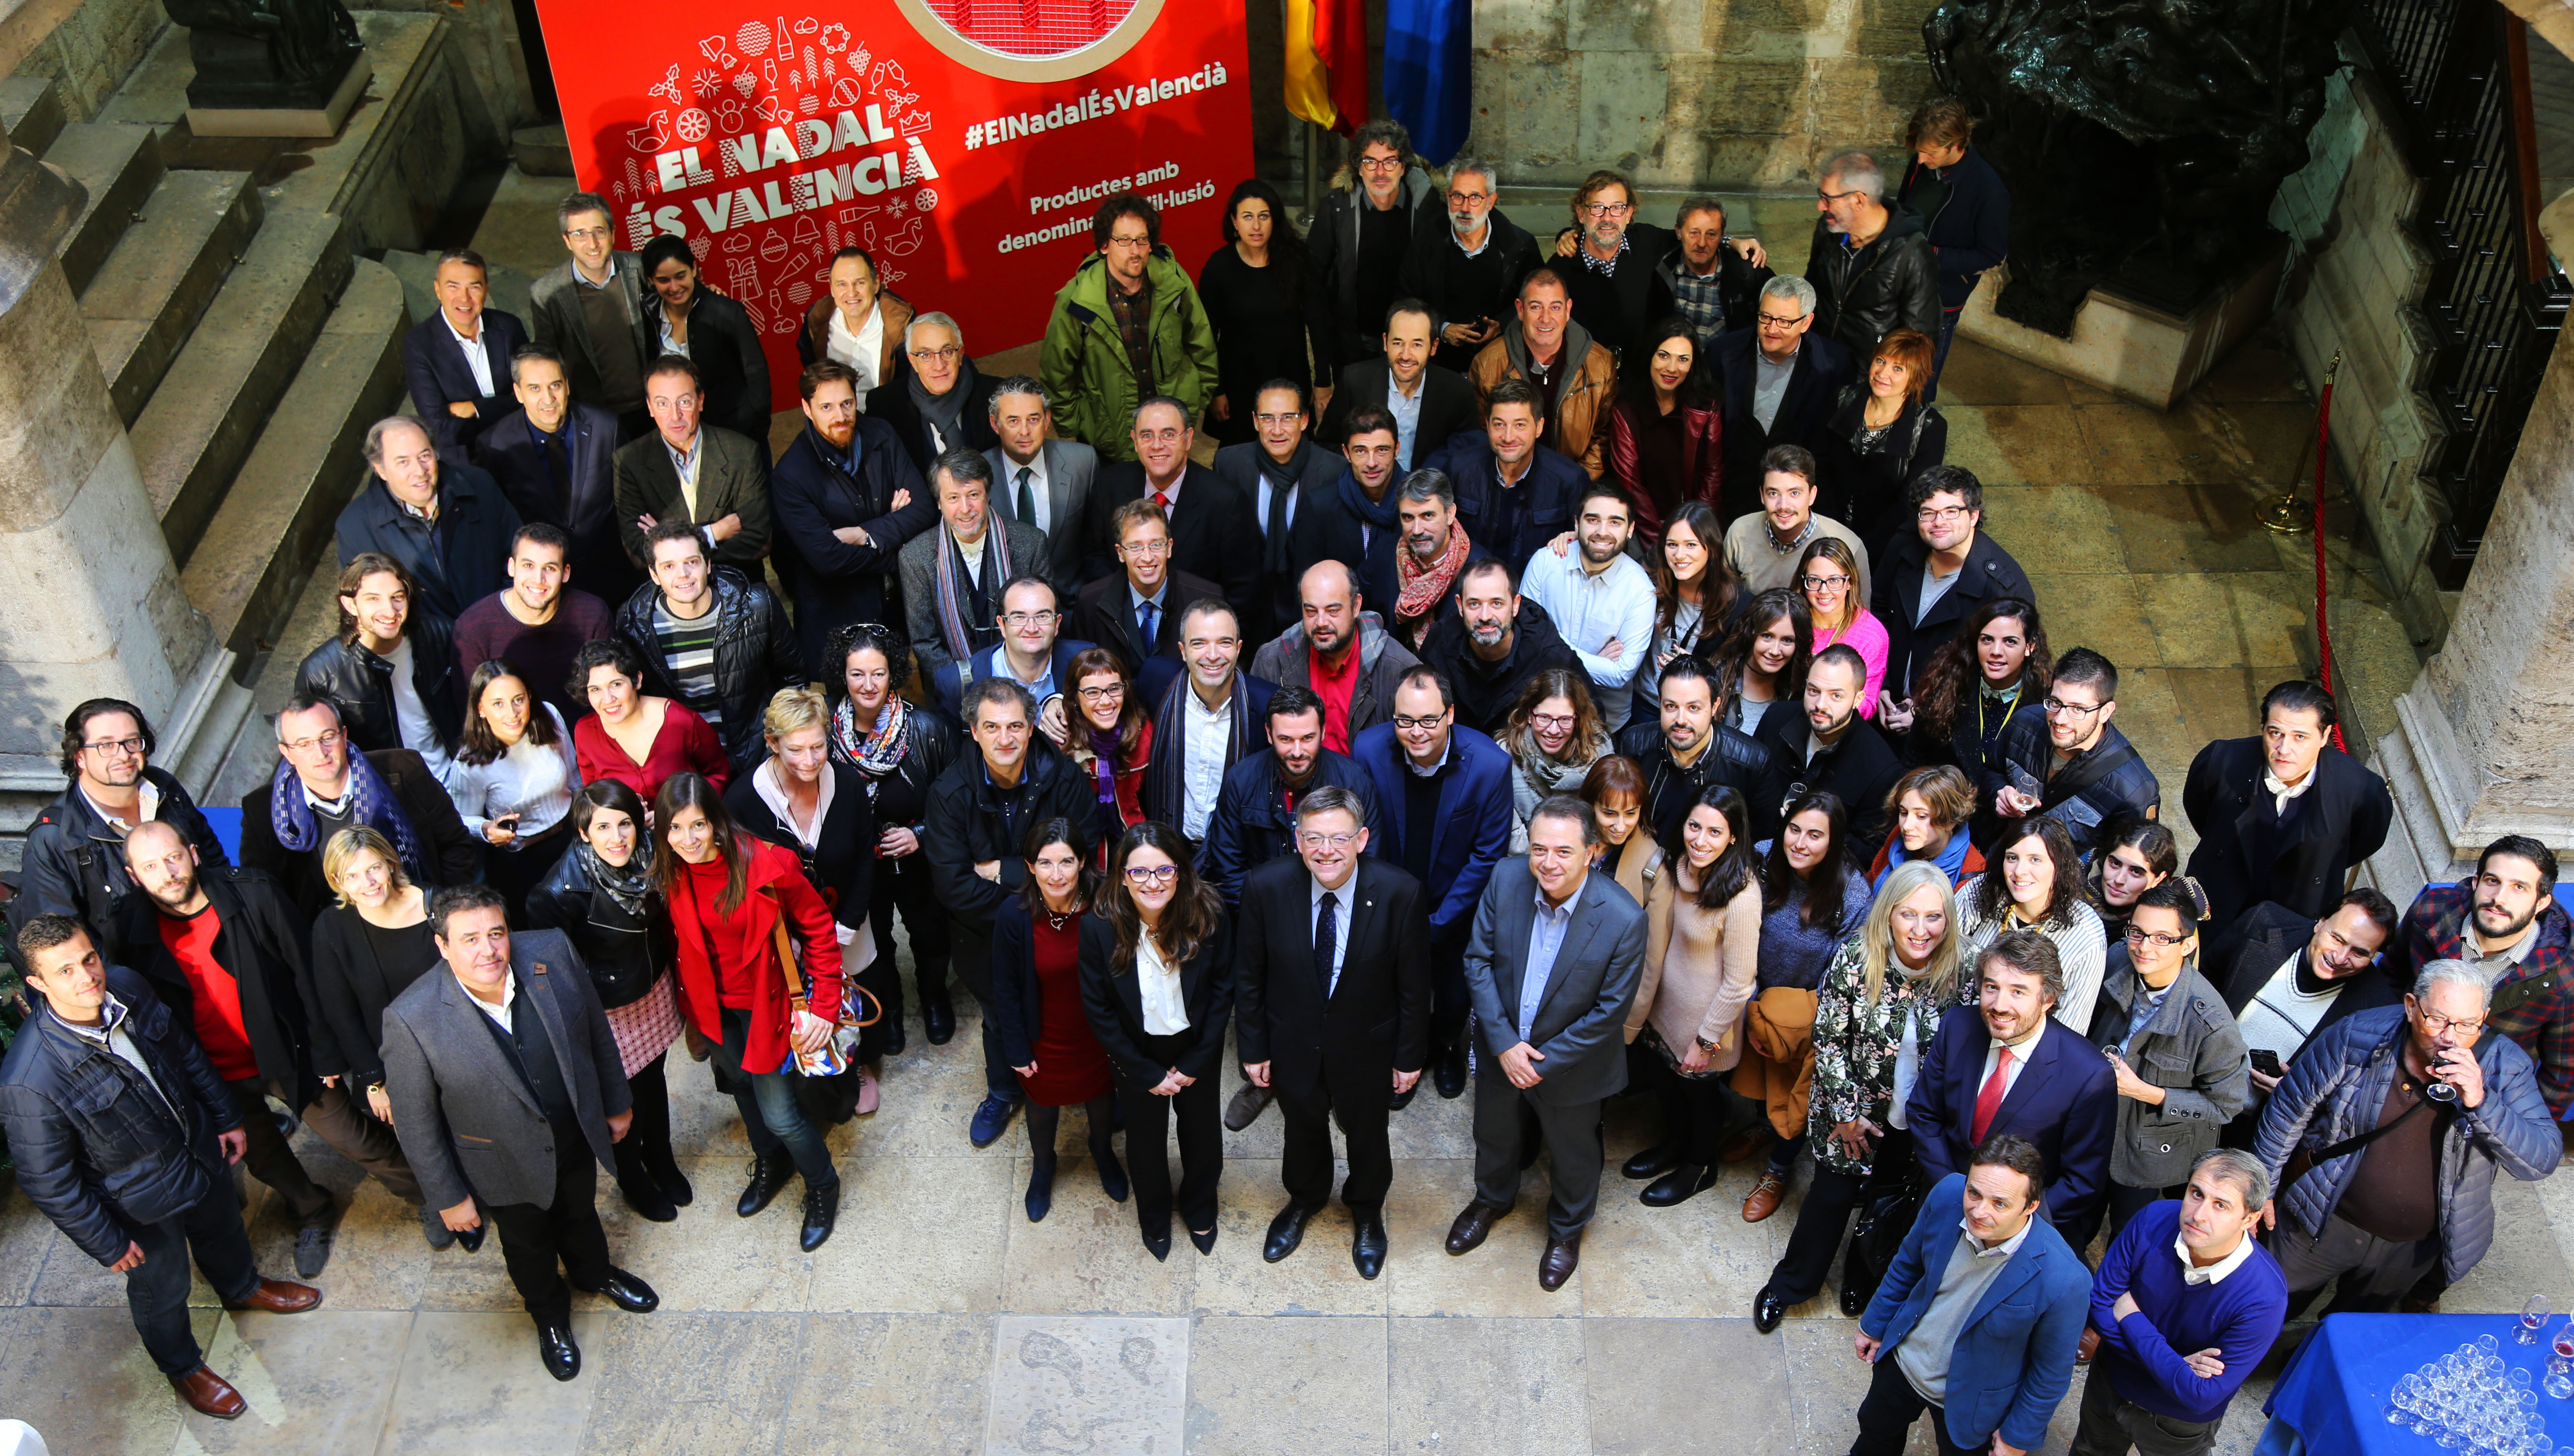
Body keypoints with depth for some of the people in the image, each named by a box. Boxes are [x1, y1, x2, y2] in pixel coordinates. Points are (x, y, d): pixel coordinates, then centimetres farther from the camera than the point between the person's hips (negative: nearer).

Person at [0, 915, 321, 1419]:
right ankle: (182, 1367, 52)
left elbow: (186, 1052, -1)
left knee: (222, 1229, 33)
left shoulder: (126, 987, -20)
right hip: (140, 1202, -5)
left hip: (199, 1148, 5)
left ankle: (242, 1287, 67)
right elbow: (48, 1183, -24)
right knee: (161, 1288, 22)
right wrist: (107, 1243, -14)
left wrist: (227, 1116, 9)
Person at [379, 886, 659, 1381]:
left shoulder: (553, 954, -24)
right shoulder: (411, 1019, -32)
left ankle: (594, 1272, 65)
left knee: (580, 1215, 32)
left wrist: (616, 1102, 5)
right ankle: (550, 1315, 58)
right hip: (508, 1167, -2)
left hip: (577, 1136, 3)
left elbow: (596, 1031, -6)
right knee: (529, 1244, 26)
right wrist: (449, 1196, -10)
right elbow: (416, 1123, -18)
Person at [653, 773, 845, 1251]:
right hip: (713, 1005, 5)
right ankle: (772, 1163, 56)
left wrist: (824, 1007, -17)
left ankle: (822, 1186, 30)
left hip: (766, 1003, -5)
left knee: (778, 1113, 0)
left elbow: (818, 929, -16)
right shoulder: (671, 872, -15)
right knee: (742, 1087, 27)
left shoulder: (768, 865, -28)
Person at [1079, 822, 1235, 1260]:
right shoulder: (1099, 928, -26)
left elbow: (1222, 993, -11)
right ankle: (1154, 1213, 52)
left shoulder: (1209, 917, -25)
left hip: (1196, 1050, 1)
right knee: (1145, 1138, 21)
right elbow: (1099, 1010, -15)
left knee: (1202, 1133, 22)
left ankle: (1199, 1207, 54)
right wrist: (1148, 1074, -13)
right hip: (1138, 1055, -1)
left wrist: (1195, 1064, -11)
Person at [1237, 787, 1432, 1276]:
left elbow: (1413, 984, -14)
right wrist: (1254, 1047, -3)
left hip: (1366, 1047, -1)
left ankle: (1366, 1210, 57)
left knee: (1365, 1133, 25)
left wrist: (1410, 1056, -6)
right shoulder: (1265, 887, -24)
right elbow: (1249, 975, -9)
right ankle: (1305, 1199, 60)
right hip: (1292, 1045, 1)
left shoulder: (1400, 893, -28)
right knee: (1303, 1128, 28)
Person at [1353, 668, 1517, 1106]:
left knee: (1454, 995, 21)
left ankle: (1448, 1049, 54)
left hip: (1455, 904, 0)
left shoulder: (1490, 764, -28)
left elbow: (1489, 855, -16)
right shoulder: (1369, 750, -24)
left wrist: (1439, 921, -15)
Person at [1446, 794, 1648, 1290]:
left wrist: (1544, 1062, -18)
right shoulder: (1506, 881, -21)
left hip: (1571, 1063, -3)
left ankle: (1567, 1229, 54)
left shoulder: (1624, 919, -30)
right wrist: (1505, 1045, -17)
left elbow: (1610, 1011, -21)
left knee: (1572, 1156, 24)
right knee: (1494, 1136, 30)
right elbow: (1479, 961, -11)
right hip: (1501, 1051, 3)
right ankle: (1493, 1199, 61)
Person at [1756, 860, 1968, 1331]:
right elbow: (1828, 1040, -13)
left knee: (1891, 1205, 19)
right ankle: (1788, 1286, 38)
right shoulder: (1855, 958, -22)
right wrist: (1846, 1111, -11)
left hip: (1915, 1125, 2)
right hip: (1852, 1111, -2)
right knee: (1831, 1197, 13)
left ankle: (1863, 1283, 48)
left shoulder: (1956, 974, -18)